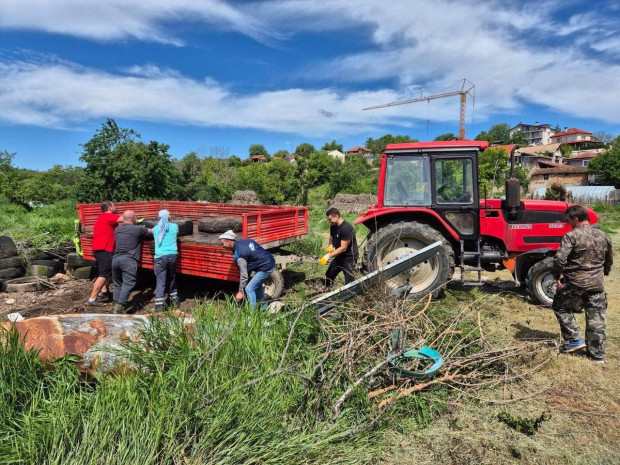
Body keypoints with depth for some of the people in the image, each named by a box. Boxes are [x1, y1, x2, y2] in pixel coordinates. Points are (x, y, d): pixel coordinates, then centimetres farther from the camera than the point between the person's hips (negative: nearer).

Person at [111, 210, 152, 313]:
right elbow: (151, 231, 14)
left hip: (116, 258, 6)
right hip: (128, 259, -6)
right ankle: (120, 306, -19)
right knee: (128, 283, -8)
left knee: (118, 284, 15)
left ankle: (116, 304, 12)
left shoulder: (117, 229, 18)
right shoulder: (138, 229, 0)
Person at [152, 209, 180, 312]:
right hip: (172, 255, 1)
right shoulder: (174, 226, 10)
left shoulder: (155, 228, 9)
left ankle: (159, 307, -9)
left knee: (160, 282, -4)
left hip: (160, 257, -1)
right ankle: (174, 299, 30)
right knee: (172, 278, 20)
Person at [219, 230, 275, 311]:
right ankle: (264, 309, 37)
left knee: (249, 289, -4)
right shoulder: (244, 240, 4)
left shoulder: (239, 255, -20)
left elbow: (244, 275, -17)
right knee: (257, 285, 25)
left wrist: (240, 291, -5)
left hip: (266, 267, -10)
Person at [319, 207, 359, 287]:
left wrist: (328, 256, -28)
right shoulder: (333, 226, 0)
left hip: (349, 257, -9)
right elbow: (331, 241, 11)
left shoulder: (346, 228, -26)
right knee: (328, 276, 15)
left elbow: (343, 248, -27)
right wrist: (330, 247, -13)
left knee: (349, 282, -9)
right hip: (339, 256, 9)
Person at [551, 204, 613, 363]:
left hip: (574, 283, -5)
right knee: (596, 320, 11)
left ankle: (574, 339, 11)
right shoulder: (603, 236, 6)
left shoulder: (571, 236, -14)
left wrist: (557, 276, -7)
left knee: (560, 307, 18)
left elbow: (559, 260, -22)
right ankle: (598, 354, 19)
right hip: (597, 284, 5)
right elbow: (609, 261, 19)